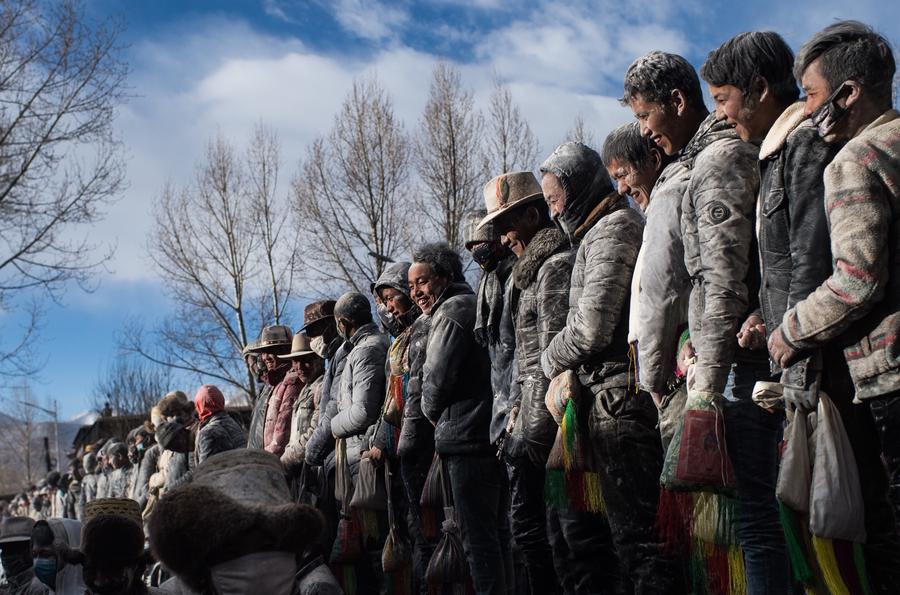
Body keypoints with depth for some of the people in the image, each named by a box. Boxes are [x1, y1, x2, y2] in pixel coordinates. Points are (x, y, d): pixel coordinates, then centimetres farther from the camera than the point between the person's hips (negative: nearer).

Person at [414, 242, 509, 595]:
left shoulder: (453, 308, -8)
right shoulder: (473, 305, 21)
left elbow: (437, 379, -14)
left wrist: (432, 413, 5)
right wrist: (441, 414, 16)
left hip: (466, 437, -10)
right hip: (492, 432, 10)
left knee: (478, 534, -7)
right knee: (496, 529, 13)